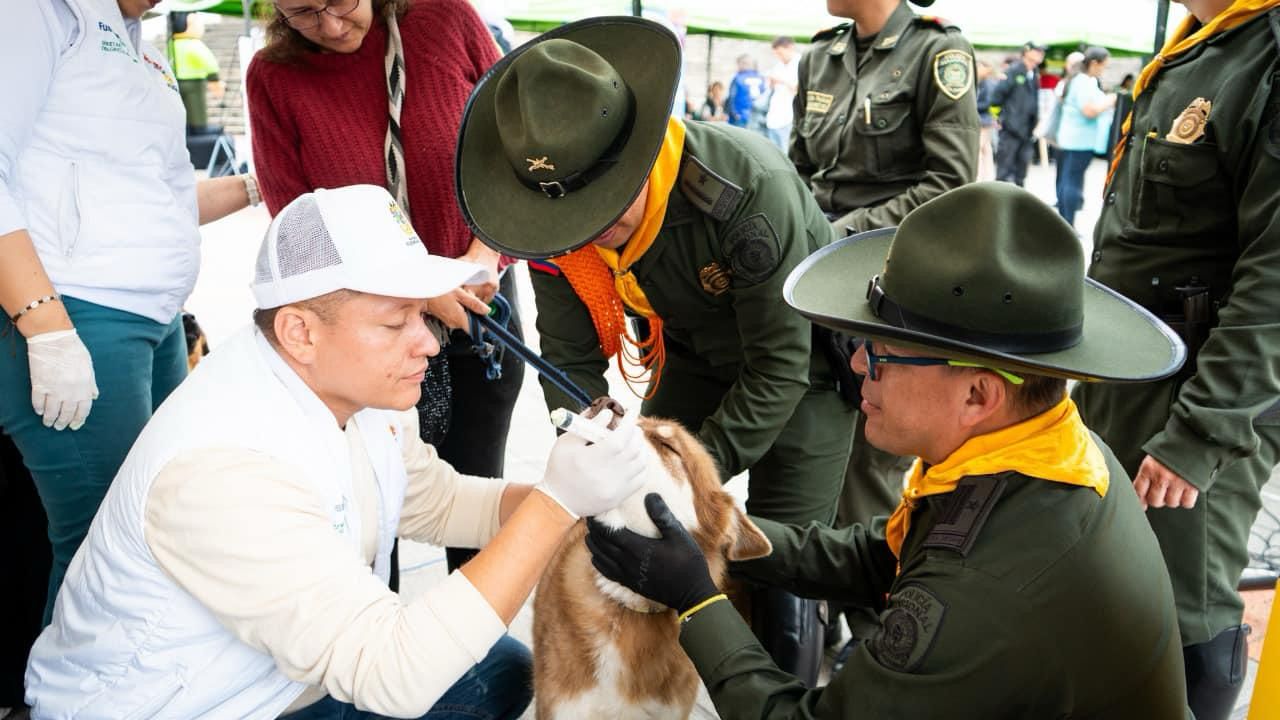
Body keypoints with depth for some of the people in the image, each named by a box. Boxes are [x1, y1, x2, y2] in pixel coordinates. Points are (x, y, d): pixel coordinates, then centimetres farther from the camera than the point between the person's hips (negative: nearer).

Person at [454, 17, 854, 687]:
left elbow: (778, 368, -29)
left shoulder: (749, 188, -38)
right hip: (693, 356, 5)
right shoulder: (559, 219, -21)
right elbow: (572, 360, -10)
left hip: (800, 361, -4)